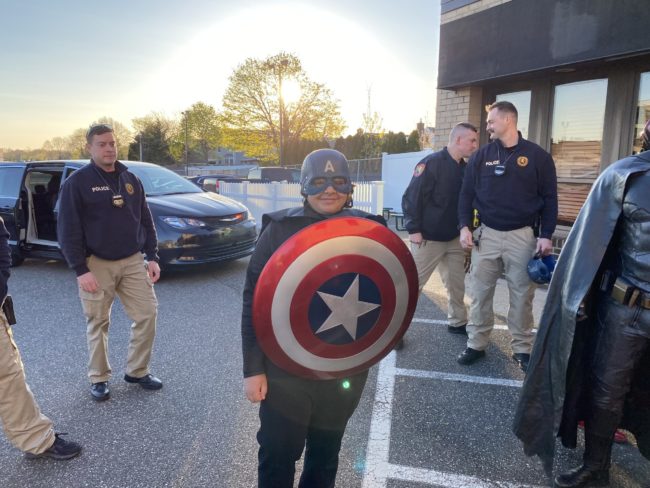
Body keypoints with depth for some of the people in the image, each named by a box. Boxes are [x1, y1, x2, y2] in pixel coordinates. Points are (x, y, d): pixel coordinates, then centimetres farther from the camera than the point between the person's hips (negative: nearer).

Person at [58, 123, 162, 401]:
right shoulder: (77, 182, -5)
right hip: (97, 264, -4)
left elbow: (146, 222, 12)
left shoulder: (130, 180, 9)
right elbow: (68, 231, -7)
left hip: (133, 261, 4)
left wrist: (152, 257, 5)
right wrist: (80, 270, -13)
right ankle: (99, 378, 23)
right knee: (98, 324, 6)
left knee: (147, 314, 2)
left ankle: (137, 371, 19)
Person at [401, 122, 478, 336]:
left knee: (457, 283, 15)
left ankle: (458, 322, 31)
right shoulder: (431, 163, -15)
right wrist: (413, 229, -20)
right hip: (428, 239, -7)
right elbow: (411, 197, -18)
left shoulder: (464, 168, 8)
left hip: (454, 238, 7)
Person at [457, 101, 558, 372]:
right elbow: (467, 193, 7)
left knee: (522, 294, 6)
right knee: (480, 293, 6)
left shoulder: (537, 156, 0)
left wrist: (546, 235, -4)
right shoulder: (481, 155, 5)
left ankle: (522, 348, 21)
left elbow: (549, 198, 2)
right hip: (486, 234, 2)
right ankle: (476, 344, 18)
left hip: (522, 235, -1)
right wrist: (465, 226, -5)